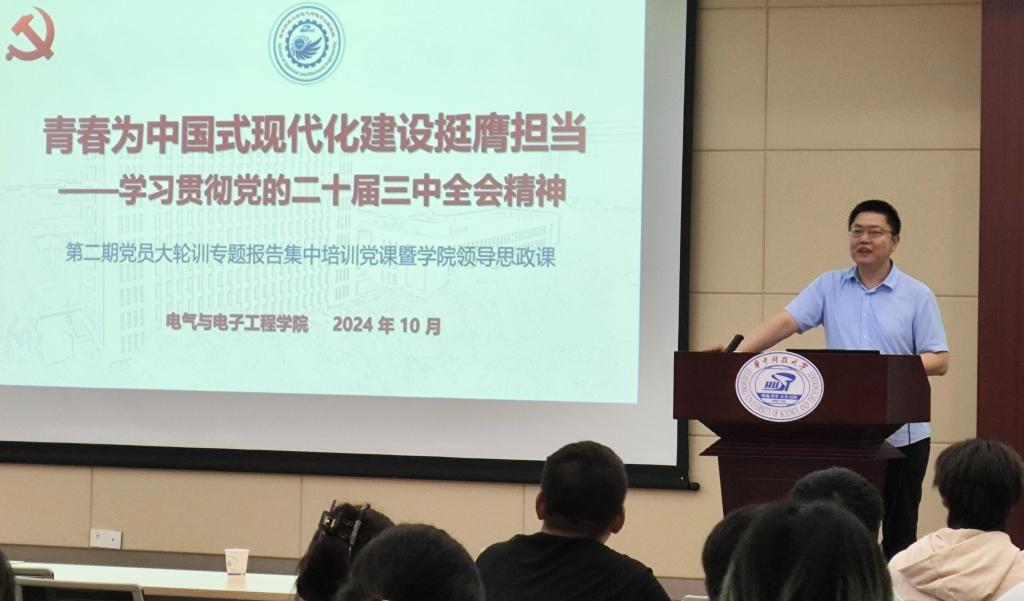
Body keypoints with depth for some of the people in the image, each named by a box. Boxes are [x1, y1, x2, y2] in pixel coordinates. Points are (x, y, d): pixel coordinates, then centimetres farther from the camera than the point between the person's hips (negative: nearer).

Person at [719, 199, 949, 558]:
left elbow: (940, 360, 0)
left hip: (901, 434, -2)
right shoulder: (829, 287, 7)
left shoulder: (917, 296, 2)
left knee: (899, 532, 4)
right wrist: (738, 353, -19)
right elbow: (786, 321, -4)